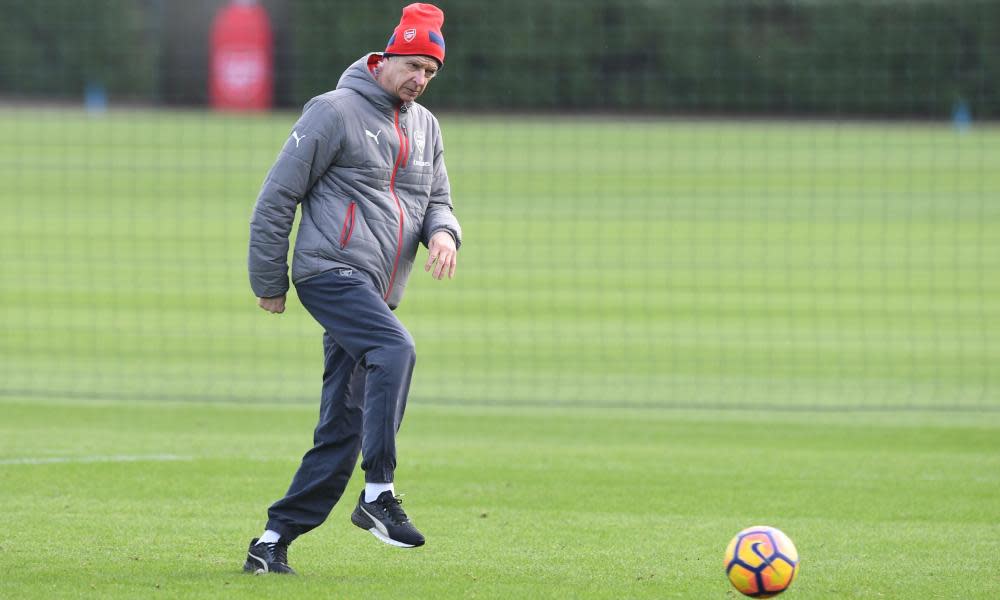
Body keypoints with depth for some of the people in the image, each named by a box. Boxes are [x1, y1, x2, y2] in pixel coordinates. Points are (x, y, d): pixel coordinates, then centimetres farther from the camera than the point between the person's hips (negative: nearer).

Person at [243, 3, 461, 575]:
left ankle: (274, 540, 6)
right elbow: (278, 197, -2)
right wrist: (269, 283, -1)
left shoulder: (425, 127, 19)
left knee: (343, 429, 2)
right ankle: (378, 495, -32)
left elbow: (439, 202, 22)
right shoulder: (336, 111, -3)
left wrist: (443, 233, -4)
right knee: (395, 349, -31)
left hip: (376, 294, 7)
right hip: (332, 269, -7)